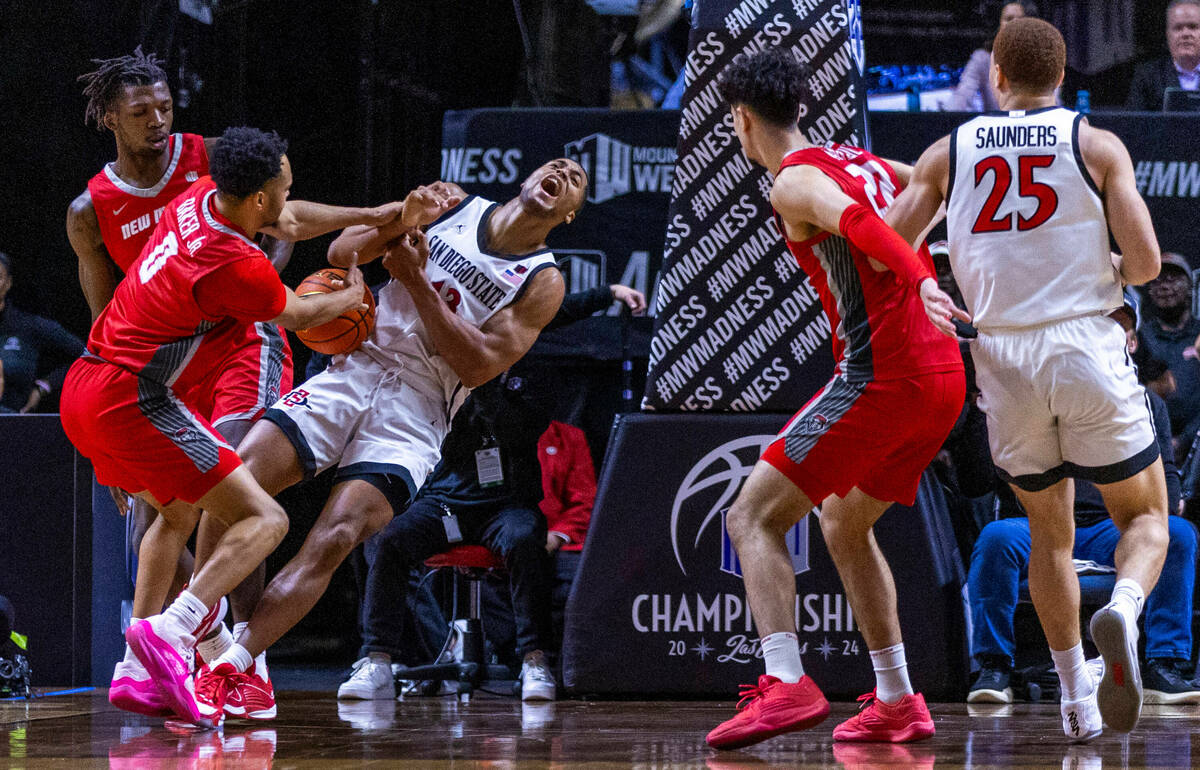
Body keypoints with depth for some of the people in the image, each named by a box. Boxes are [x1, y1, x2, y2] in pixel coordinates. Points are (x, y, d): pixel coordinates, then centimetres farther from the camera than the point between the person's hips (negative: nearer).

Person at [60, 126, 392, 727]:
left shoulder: (199, 199, 6)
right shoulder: (239, 269, -18)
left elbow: (290, 220, 26)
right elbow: (298, 315, 5)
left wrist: (378, 217, 24)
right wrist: (353, 296, 25)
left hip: (83, 392, 10)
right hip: (133, 400, -10)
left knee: (179, 512, 30)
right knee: (264, 520, -11)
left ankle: (139, 673, 19)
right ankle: (170, 632, -31)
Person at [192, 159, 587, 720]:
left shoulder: (543, 283, 4)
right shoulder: (450, 204, 12)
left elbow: (477, 365, -8)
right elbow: (341, 252, 10)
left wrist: (417, 280, -13)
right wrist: (401, 220, -10)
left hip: (415, 414, -2)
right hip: (355, 372, 2)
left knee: (333, 540, -22)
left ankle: (226, 671, -26)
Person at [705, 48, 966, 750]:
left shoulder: (795, 181, -6)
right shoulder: (860, 161, 20)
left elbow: (858, 222, -24)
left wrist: (922, 281, -39)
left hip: (879, 373, -9)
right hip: (945, 377, 9)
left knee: (754, 517, -7)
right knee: (845, 525, 26)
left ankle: (788, 685, -25)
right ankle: (898, 704, 22)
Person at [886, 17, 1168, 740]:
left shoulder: (948, 153, 7)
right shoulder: (1098, 146, -1)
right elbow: (1146, 261, -6)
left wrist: (917, 296, 22)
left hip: (1004, 361, 3)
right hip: (1088, 349, -2)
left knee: (1049, 532, 20)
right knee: (1145, 517, 10)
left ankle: (1077, 699, 18)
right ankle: (1122, 610, -23)